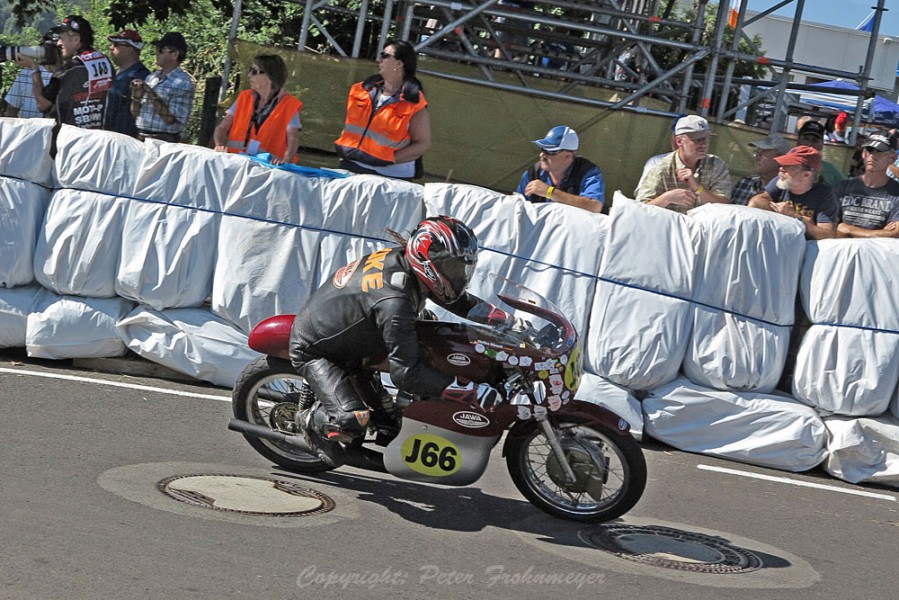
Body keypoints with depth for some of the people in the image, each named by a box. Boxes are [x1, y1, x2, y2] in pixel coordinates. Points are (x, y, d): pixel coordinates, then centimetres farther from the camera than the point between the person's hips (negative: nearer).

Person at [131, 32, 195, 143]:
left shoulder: (183, 83, -9)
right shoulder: (151, 77, 11)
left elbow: (170, 119, -15)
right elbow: (135, 113, 15)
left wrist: (153, 96, -16)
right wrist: (136, 97, -3)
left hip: (164, 141, -6)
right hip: (141, 138, 6)